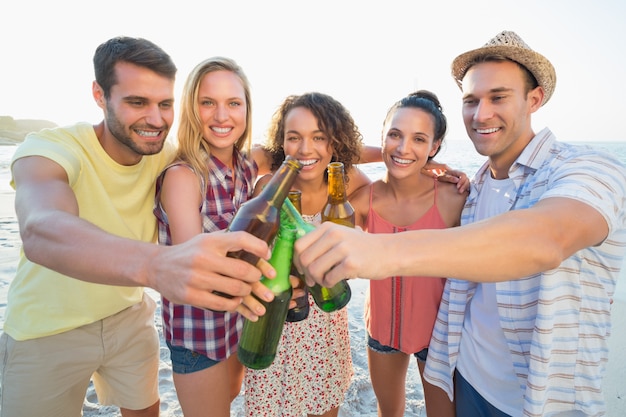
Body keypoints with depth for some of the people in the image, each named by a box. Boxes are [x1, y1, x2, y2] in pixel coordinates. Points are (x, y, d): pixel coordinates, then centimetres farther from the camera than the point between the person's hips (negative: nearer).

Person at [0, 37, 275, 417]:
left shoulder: (167, 156, -12)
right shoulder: (48, 149, -26)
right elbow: (41, 232, -47)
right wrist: (156, 264, -67)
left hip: (130, 315, 4)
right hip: (45, 331, -3)